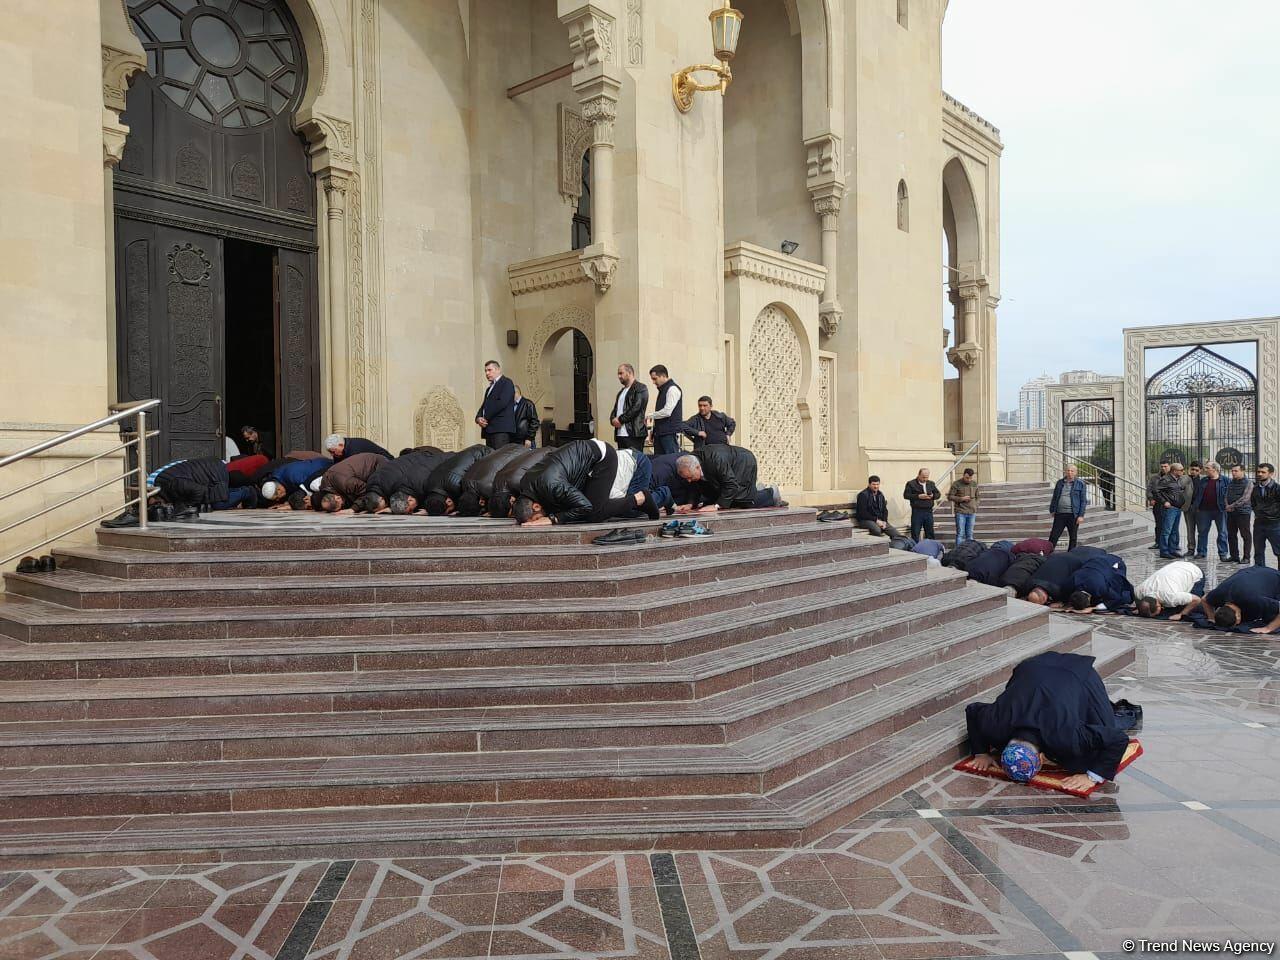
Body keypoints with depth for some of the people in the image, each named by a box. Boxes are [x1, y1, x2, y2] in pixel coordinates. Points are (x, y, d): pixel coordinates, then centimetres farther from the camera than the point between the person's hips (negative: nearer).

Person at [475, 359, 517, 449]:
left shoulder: (506, 382, 2)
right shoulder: (489, 388, 27)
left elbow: (502, 402, -12)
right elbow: (484, 406, 22)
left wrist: (486, 418, -9)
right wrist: (478, 418, -1)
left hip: (501, 429, -8)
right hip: (489, 429, 8)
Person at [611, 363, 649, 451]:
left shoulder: (640, 388, -2)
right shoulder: (621, 392, 24)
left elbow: (636, 408, -13)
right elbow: (615, 409, 24)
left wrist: (620, 419, -11)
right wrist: (613, 420, 2)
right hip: (620, 434, 8)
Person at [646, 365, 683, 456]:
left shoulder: (672, 389, -11)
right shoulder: (662, 390, 17)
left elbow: (667, 411, -19)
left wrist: (650, 416, -8)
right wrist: (654, 430, 16)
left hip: (670, 433, -9)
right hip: (660, 433, 9)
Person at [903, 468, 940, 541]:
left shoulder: (931, 484, 14)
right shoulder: (911, 483, -1)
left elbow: (938, 494, 17)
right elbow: (906, 495, -8)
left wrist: (933, 496, -6)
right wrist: (918, 496, -17)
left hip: (929, 511, 4)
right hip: (917, 511, -4)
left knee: (930, 533, 10)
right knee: (915, 533, -1)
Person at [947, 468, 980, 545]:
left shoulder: (974, 484, 8)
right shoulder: (956, 484, -5)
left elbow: (976, 497, 17)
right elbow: (950, 497, -4)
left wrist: (976, 509, 11)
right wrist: (961, 499, -15)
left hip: (972, 513, 4)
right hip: (960, 513, -4)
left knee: (970, 534, 8)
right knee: (960, 534, -4)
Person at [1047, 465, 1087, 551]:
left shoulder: (1080, 484, 0)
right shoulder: (1060, 483, 10)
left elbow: (1083, 501, -2)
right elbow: (1054, 498, 17)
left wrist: (1081, 515, -8)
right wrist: (1052, 510, 11)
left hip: (1073, 515, -2)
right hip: (1059, 514, 2)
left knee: (1073, 538, 8)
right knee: (1053, 536, 1)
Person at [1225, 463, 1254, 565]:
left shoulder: (1248, 482, -7)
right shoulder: (1230, 482, 12)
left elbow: (1245, 498, -15)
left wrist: (1232, 506, -15)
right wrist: (1227, 505, -4)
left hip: (1243, 512, -6)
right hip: (1231, 513, 6)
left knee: (1246, 536, -1)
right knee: (1231, 535, 9)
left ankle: (1246, 557, 4)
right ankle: (1234, 556, 17)